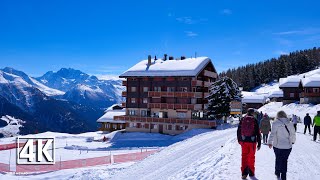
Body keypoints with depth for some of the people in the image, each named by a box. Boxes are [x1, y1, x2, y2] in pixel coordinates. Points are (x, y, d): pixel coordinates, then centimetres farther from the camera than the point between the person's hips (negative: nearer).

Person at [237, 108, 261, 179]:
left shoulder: (242, 119, 1)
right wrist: (259, 143, -1)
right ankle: (251, 173, 21)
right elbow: (257, 132, -7)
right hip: (252, 141, -1)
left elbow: (238, 131, 7)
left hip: (243, 141, 1)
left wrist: (239, 140, 20)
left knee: (244, 157, 6)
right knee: (251, 157, 12)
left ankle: (244, 173, 0)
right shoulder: (254, 120, -7)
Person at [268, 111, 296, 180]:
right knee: (285, 160, 10)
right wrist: (292, 141, 27)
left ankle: (277, 173, 30)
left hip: (278, 146, -2)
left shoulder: (275, 123, -9)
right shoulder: (290, 124, 1)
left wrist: (270, 142, -15)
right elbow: (293, 134, 11)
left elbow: (272, 133, -17)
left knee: (278, 159, 19)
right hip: (288, 146, 2)